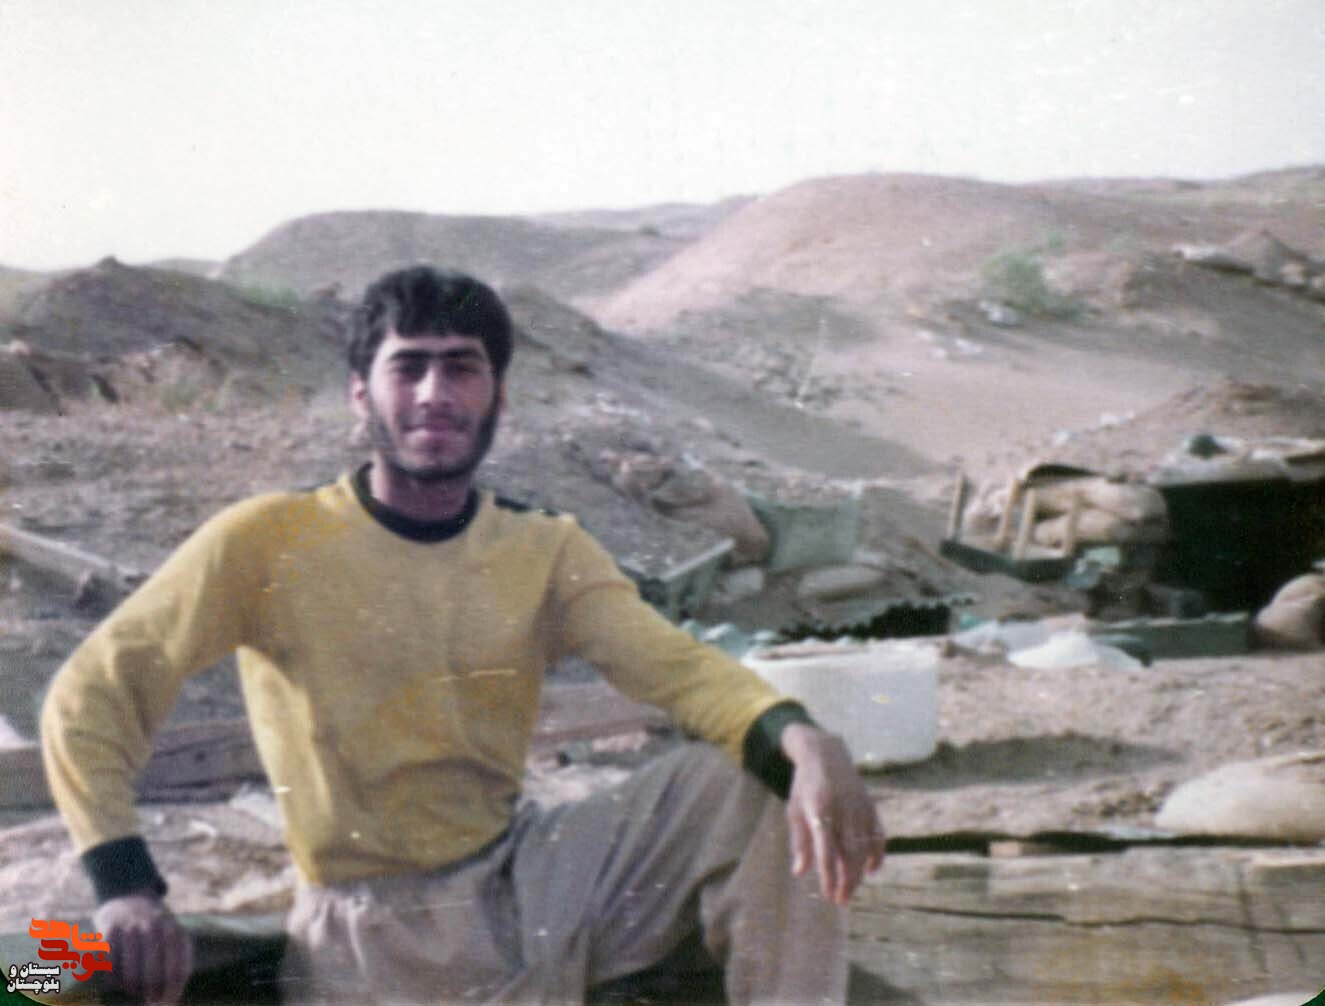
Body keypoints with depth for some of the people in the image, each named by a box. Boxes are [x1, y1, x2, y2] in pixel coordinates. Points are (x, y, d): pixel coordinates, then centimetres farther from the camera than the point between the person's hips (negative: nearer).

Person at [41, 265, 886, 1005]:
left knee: (761, 772, -13)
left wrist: (801, 739, -34)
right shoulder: (268, 543, -8)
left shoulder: (548, 554, 3)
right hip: (376, 934, -3)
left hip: (531, 881, 4)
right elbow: (90, 696, -8)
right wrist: (126, 886, -23)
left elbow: (680, 666, -12)